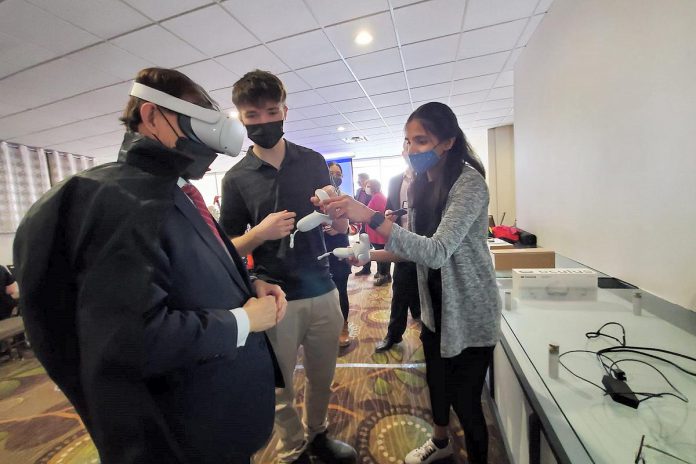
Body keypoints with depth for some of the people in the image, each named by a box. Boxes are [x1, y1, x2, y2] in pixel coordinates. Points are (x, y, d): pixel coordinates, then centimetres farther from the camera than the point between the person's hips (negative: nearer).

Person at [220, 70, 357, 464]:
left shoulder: (313, 162, 3)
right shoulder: (236, 178, -1)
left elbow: (342, 227, 5)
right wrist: (261, 232, -19)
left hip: (323, 291, 2)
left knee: (323, 379, 18)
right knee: (280, 389, 14)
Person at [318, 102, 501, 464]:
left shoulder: (468, 182, -21)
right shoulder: (419, 184, 2)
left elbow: (439, 252, -33)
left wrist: (370, 217, -40)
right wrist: (372, 255, -6)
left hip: (468, 312, -7)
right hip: (435, 304, 7)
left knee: (465, 399, 7)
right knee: (436, 380, 24)